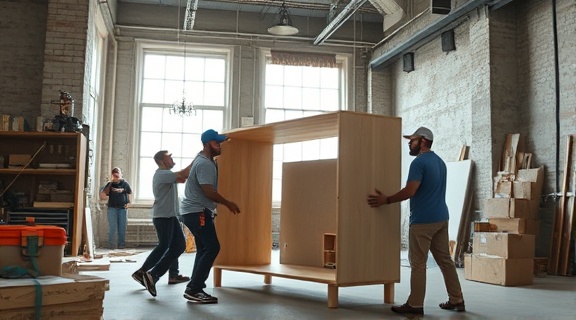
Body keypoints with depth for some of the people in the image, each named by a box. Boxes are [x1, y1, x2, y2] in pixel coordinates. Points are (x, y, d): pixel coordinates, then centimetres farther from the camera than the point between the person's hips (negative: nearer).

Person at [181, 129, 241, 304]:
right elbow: (208, 191, -25)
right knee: (212, 247, -14)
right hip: (197, 212, -11)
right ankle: (193, 289, -12)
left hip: (198, 211, 11)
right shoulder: (205, 164, -18)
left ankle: (195, 289, 15)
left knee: (204, 249, 13)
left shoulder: (204, 160, 15)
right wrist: (228, 204, -13)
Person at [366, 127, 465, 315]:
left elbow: (409, 191, -22)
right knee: (445, 260, 12)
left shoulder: (419, 162, -14)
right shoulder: (439, 161, 16)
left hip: (422, 220, -9)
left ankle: (415, 304, 4)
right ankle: (457, 300, 16)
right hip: (441, 218, 9)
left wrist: (386, 200, -12)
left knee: (418, 264, -2)